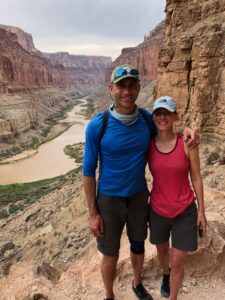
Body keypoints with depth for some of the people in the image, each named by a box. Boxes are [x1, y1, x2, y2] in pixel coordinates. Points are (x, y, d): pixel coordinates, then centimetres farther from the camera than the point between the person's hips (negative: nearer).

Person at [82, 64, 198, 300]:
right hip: (109, 200, -3)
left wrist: (184, 131, -10)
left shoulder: (146, 118, -9)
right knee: (110, 254, 16)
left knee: (138, 246, 25)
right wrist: (92, 213, -9)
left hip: (139, 196, 4)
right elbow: (88, 171, -12)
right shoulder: (97, 126, -19)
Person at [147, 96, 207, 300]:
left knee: (177, 262, 6)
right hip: (158, 210, 2)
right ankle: (166, 275, 59)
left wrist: (201, 211, -1)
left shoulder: (187, 144, -15)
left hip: (185, 211, -2)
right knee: (162, 249, 25)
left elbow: (196, 178, -6)